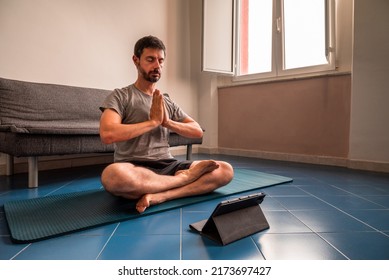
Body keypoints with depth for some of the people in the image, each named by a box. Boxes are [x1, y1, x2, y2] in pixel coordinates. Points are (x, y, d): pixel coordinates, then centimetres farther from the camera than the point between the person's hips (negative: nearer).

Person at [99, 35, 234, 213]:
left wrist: (167, 122, -7)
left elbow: (198, 131, 10)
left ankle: (160, 196, -29)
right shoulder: (120, 96, 3)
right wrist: (154, 121, -11)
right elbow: (108, 135, -17)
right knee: (113, 175, -40)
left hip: (168, 166, 4)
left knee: (225, 170, -14)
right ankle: (186, 178, -19)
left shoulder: (168, 103, 18)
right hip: (134, 168, -4)